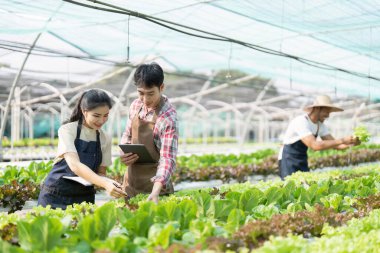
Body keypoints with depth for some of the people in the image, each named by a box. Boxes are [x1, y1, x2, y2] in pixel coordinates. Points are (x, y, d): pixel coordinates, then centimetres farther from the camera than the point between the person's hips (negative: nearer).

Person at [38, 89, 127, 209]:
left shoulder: (105, 139, 1)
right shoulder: (67, 130, -12)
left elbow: (101, 172, 7)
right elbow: (74, 165, -26)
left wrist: (108, 182, -18)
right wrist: (105, 183, -39)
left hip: (84, 198, 3)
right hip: (56, 196, -3)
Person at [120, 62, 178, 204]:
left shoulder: (168, 118, -20)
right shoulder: (136, 105, 0)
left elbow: (167, 158, -26)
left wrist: (155, 191, -39)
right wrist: (123, 154, -7)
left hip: (153, 184, -6)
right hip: (130, 181, 6)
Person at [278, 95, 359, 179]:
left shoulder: (320, 125, 1)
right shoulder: (301, 122, -24)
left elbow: (334, 144, 2)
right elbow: (315, 145, -34)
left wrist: (352, 142, -18)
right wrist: (342, 140, -34)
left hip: (302, 162, 8)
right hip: (288, 162, -8)